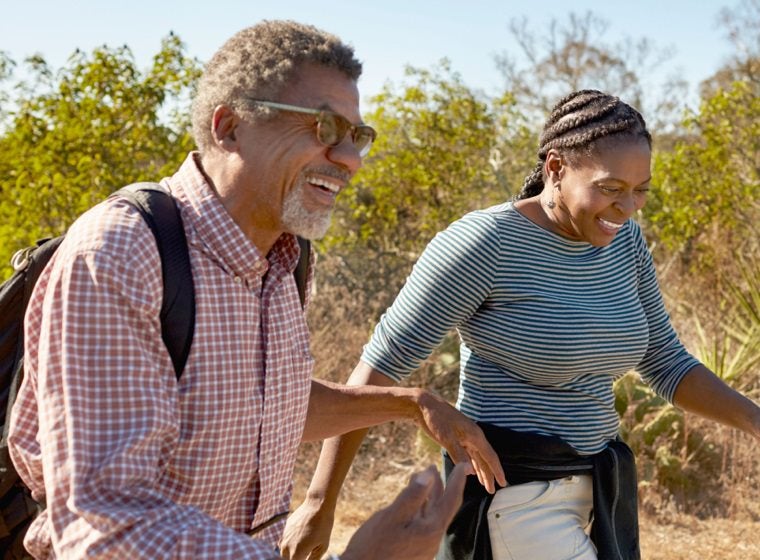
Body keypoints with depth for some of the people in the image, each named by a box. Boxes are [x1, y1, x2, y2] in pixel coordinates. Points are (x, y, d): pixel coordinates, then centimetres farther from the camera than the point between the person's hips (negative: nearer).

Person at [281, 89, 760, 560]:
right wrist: (319, 504, -16)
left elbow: (665, 365, 12)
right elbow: (379, 366, -17)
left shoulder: (622, 241, 4)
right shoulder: (483, 243, -19)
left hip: (583, 491, 8)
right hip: (512, 502, -8)